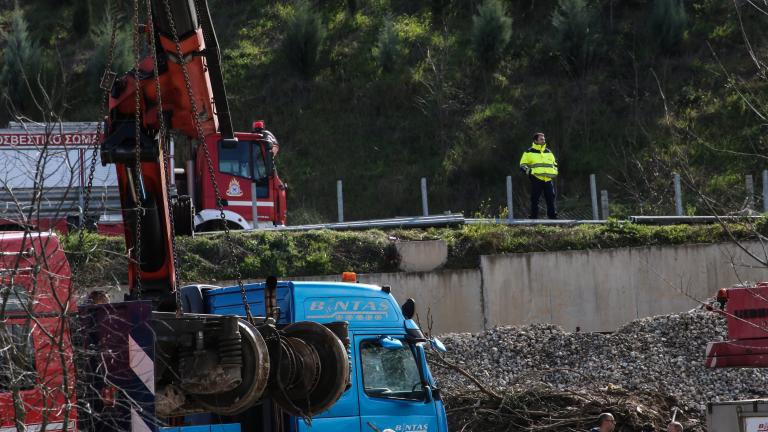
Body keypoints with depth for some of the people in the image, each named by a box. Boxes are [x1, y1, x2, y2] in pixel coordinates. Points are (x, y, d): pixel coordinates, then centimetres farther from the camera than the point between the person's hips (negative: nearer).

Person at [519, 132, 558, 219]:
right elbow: (523, 165, 5)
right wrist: (529, 172, -9)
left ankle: (553, 217, 9)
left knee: (551, 199, 3)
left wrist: (554, 172, 14)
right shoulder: (529, 153, 6)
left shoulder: (548, 152, 20)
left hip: (548, 180, 4)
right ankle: (534, 218, 0)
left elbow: (554, 164, 31)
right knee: (535, 200, -4)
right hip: (537, 180, -4)